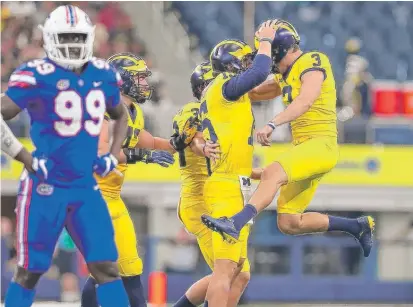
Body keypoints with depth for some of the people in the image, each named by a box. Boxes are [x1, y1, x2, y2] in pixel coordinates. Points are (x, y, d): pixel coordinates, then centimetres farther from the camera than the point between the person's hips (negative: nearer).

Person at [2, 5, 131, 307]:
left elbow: (120, 116, 25)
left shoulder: (102, 76, 7)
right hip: (45, 188, -5)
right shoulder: (37, 76, -12)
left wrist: (113, 155, 11)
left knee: (107, 267, -1)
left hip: (86, 189, 5)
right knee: (29, 272, 3)